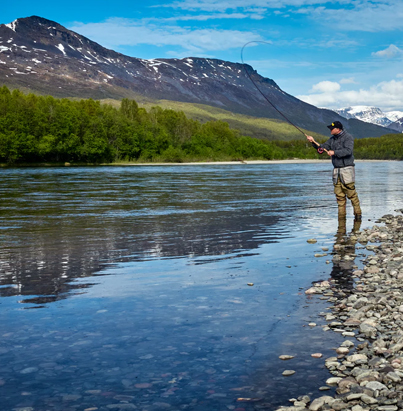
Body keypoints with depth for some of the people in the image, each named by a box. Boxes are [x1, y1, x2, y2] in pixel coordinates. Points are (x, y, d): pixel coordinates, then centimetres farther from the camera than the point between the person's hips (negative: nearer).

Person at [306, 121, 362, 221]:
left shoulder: (348, 137, -7)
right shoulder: (332, 139, 15)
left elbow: (348, 151, -21)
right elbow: (322, 148, 13)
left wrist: (334, 152, -21)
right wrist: (313, 142, -2)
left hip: (347, 169, -7)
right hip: (336, 170, 7)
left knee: (351, 193, -7)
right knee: (339, 195, 5)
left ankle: (358, 214, 2)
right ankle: (341, 215, 9)